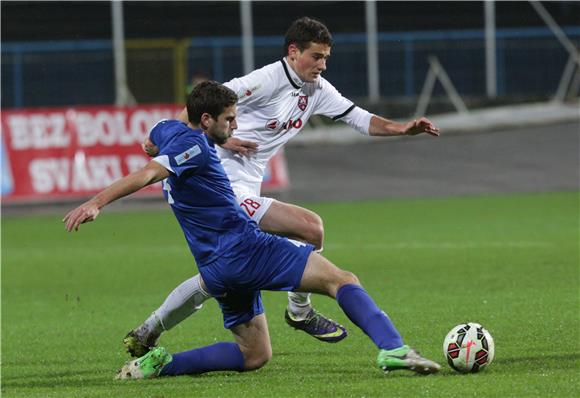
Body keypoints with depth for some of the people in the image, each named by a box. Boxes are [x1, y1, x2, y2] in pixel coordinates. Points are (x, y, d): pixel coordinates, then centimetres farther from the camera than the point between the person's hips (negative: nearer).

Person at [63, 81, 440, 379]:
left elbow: (152, 140, 41)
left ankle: (163, 363, 4)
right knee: (342, 280, -11)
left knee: (254, 355, 18)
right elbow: (147, 174, -24)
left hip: (217, 269, 10)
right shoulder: (194, 147, -12)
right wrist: (95, 204, -36)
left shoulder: (169, 129, 15)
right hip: (246, 248, -9)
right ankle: (393, 349, -32)